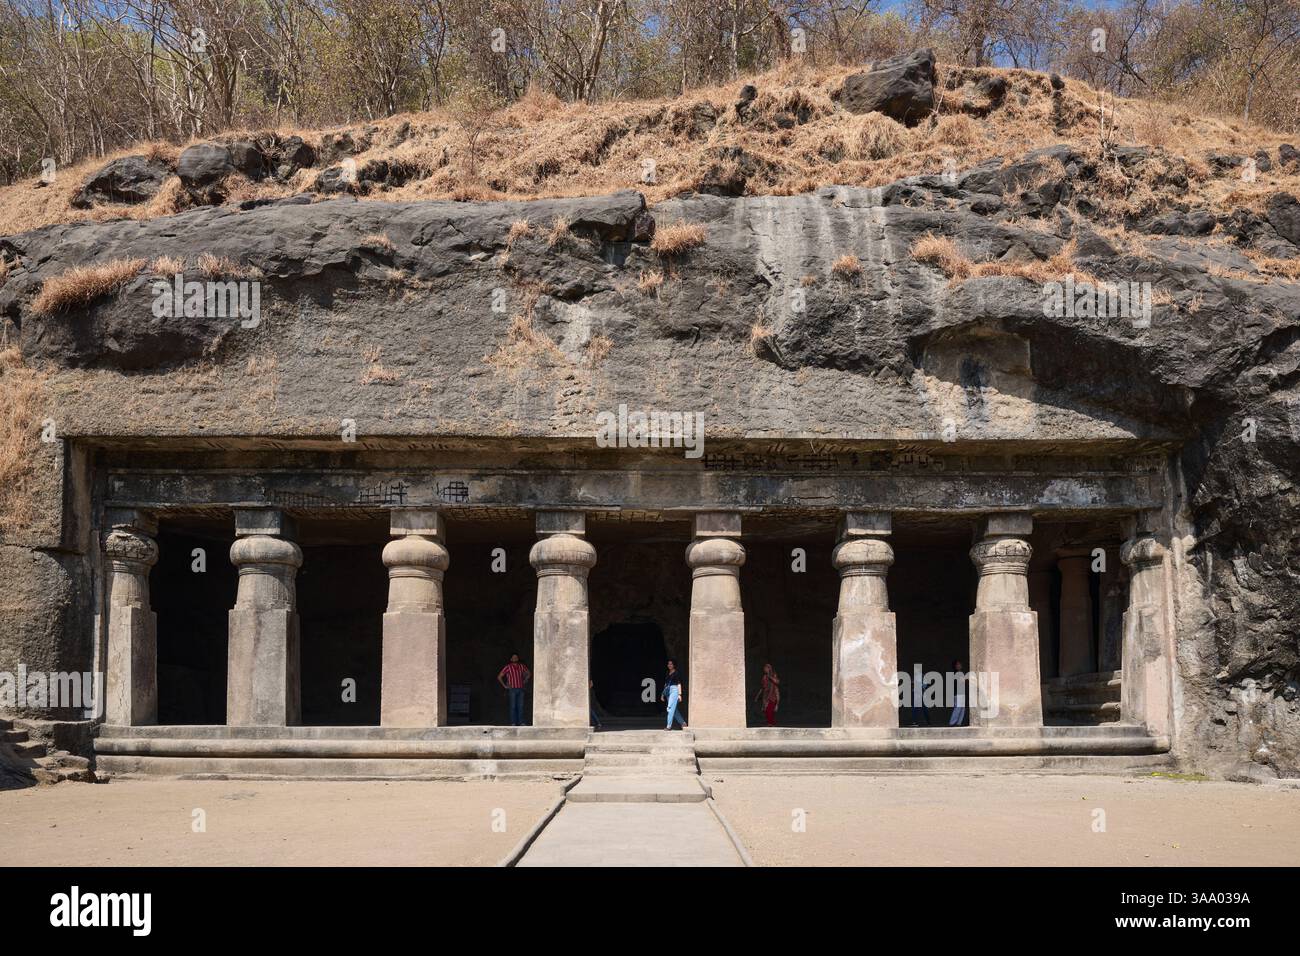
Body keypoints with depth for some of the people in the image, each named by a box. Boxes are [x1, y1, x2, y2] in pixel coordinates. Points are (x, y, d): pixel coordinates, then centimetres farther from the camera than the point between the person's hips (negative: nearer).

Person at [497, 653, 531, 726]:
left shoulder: (521, 667, 8)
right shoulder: (508, 667, -4)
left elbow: (528, 673, 26)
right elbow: (499, 677, -4)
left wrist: (525, 681, 13)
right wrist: (504, 686, -5)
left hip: (520, 689, 4)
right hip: (512, 689, -4)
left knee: (520, 706, 3)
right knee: (513, 706, -4)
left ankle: (520, 722, 7)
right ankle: (513, 723, -1)